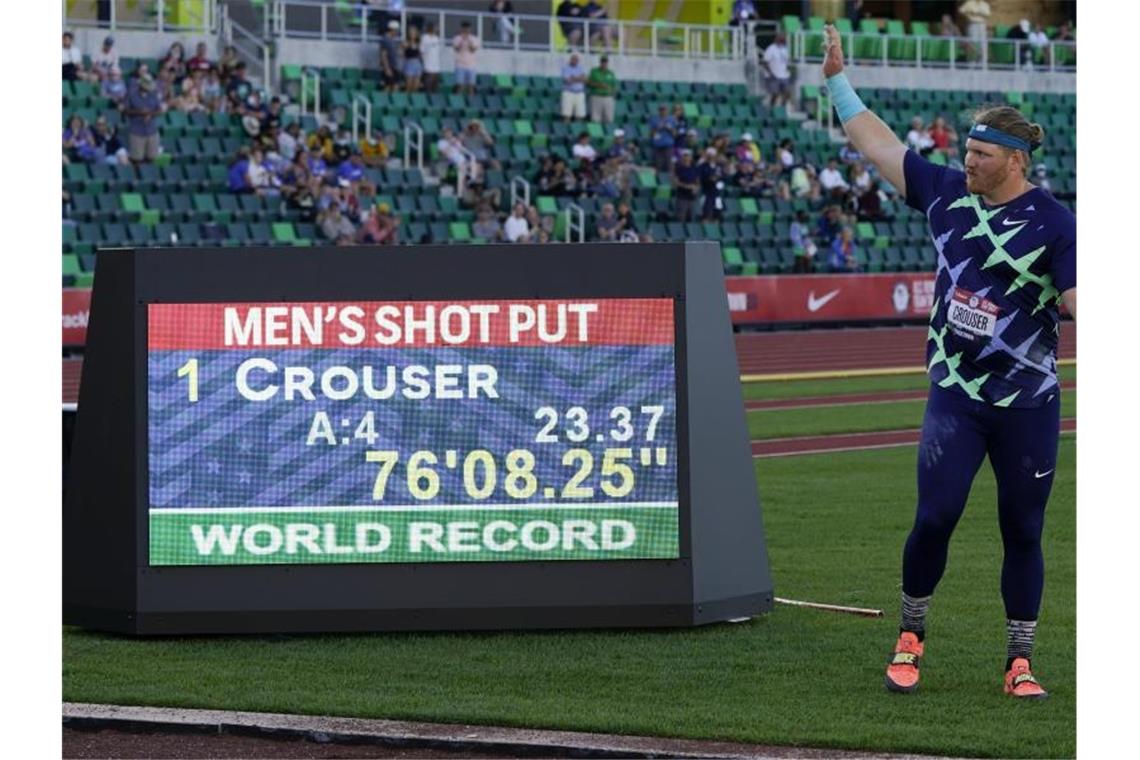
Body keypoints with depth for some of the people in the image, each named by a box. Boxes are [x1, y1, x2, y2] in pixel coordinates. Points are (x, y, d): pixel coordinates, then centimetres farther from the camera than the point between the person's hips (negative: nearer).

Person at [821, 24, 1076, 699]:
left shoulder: (1053, 223, -7)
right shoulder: (947, 193, 5)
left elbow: (1080, 301, -15)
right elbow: (876, 142, 14)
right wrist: (838, 80, 17)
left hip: (1027, 405, -2)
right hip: (954, 397, 2)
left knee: (1023, 531, 4)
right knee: (935, 517, -7)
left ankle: (1021, 661, 16)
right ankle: (911, 638, 13)